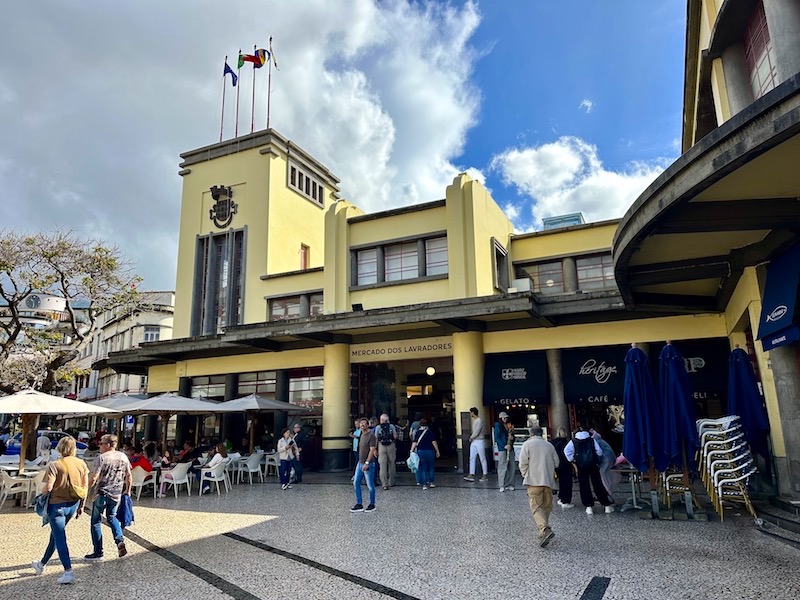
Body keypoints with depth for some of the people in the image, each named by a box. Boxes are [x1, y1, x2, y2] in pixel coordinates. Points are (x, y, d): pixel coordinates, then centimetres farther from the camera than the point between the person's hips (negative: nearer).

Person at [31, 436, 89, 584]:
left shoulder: (55, 465, -17)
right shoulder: (82, 464, -1)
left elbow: (48, 487, -21)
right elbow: (85, 487, 3)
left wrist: (42, 492, 3)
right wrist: (81, 506, 13)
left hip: (57, 505, -6)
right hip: (73, 505, 6)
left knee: (60, 538, 1)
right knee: (56, 534, 24)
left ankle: (68, 572, -4)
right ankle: (42, 564, 42)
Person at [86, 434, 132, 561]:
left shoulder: (102, 458, -14)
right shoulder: (123, 457, 3)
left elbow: (94, 478, -20)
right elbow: (129, 476, 7)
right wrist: (127, 490, 19)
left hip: (101, 494, -5)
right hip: (116, 494, 5)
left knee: (96, 522, 10)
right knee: (112, 517, 24)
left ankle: (98, 552, 14)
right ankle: (120, 541, 4)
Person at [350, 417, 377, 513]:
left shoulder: (371, 435, -14)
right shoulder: (361, 435, 11)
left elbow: (372, 450, -19)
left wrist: (367, 463, -23)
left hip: (368, 464, -8)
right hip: (360, 463, 9)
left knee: (370, 485, 2)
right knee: (356, 483, 8)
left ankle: (372, 505, 17)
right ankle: (359, 505, 15)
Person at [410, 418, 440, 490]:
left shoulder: (417, 432, 0)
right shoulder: (430, 431, -2)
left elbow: (414, 443, -6)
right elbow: (434, 442, -4)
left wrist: (412, 451, -4)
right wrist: (437, 451, 1)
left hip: (421, 451, 0)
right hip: (430, 451, 0)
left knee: (423, 468, 6)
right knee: (430, 467, 16)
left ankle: (424, 484, 3)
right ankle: (431, 482, 17)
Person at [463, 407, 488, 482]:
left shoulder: (479, 421, -15)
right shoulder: (474, 420, 13)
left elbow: (476, 432, -18)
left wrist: (471, 437, -4)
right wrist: (471, 436, 1)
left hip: (479, 441, -9)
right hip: (473, 442, 9)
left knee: (482, 459, 0)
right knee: (472, 458, 4)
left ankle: (485, 475, 6)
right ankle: (471, 475, 3)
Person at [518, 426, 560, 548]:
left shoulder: (527, 444, -1)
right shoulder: (549, 445, 11)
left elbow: (523, 463, -6)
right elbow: (556, 462, 11)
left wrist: (525, 475, 11)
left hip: (534, 480, -4)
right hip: (548, 480, 4)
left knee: (536, 506, -6)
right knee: (547, 506, 15)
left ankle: (545, 530, -25)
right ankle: (543, 531, 20)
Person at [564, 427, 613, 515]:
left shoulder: (573, 441, 2)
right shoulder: (592, 440, 4)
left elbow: (566, 451, -11)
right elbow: (599, 452, -2)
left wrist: (572, 459, 1)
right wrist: (597, 460, 15)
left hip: (581, 466, -1)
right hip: (593, 465, 1)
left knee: (584, 486, 7)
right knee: (598, 485, 8)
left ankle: (589, 506, 5)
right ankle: (607, 506, 11)